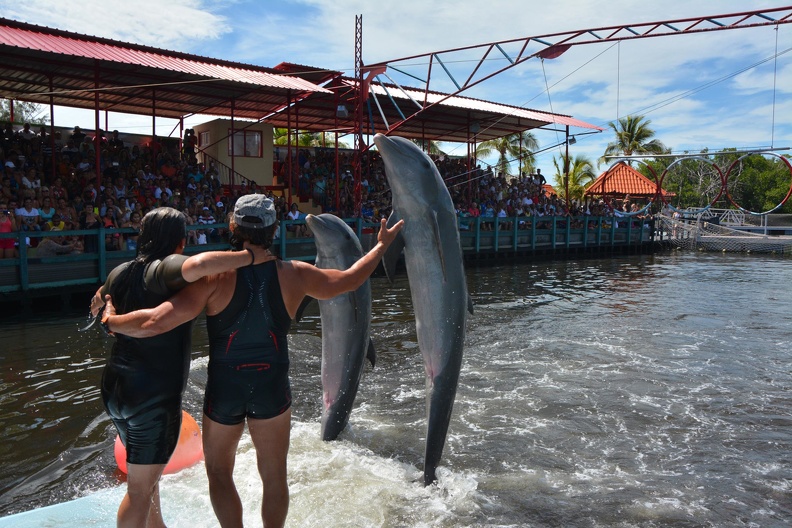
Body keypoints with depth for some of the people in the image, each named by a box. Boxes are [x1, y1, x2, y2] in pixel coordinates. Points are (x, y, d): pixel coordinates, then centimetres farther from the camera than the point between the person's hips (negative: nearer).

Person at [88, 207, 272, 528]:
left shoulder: (120, 273, 4)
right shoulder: (166, 268, -20)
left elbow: (103, 293, 26)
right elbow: (197, 265, -43)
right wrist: (250, 256, -32)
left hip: (115, 389, 9)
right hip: (155, 396, -8)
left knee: (146, 475, 28)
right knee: (140, 489, 5)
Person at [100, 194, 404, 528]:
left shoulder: (216, 275, -18)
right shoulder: (294, 275, -10)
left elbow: (157, 321, -23)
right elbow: (348, 281, 4)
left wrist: (110, 321, -3)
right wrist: (382, 245, 18)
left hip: (223, 390, -1)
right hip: (273, 388, 2)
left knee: (219, 471, 22)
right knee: (274, 475, 19)